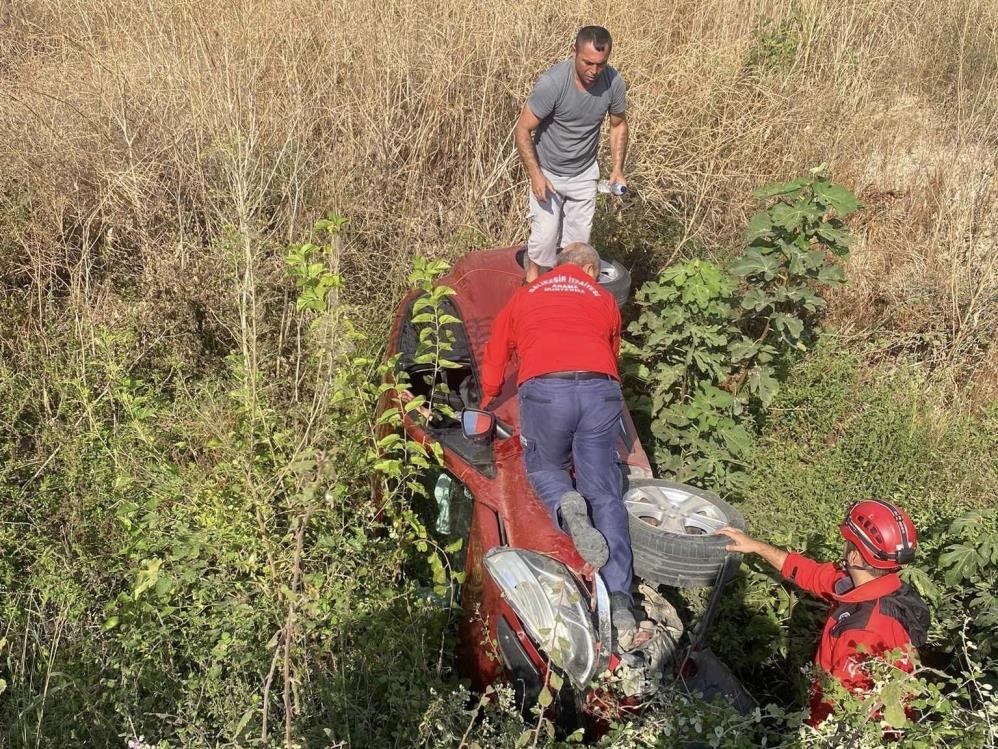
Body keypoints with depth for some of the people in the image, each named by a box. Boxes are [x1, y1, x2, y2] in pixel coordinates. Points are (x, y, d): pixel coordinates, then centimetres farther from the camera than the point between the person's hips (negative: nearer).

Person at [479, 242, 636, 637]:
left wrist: (488, 401, 50)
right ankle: (620, 597, -9)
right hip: (601, 392, 1)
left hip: (545, 390, -1)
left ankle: (564, 502, -10)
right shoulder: (605, 300, 26)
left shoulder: (525, 296, 26)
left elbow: (495, 356, 33)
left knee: (542, 465, 25)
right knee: (605, 495, 5)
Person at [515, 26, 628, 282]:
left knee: (578, 241, 9)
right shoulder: (552, 82, -28)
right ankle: (533, 284, 19)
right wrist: (535, 175, -24)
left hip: (584, 174, 4)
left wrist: (618, 168, -5)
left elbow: (618, 125, 3)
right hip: (548, 172, -3)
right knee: (545, 235, -6)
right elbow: (523, 130, -19)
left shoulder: (613, 82, -16)